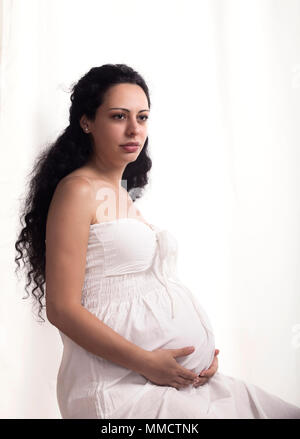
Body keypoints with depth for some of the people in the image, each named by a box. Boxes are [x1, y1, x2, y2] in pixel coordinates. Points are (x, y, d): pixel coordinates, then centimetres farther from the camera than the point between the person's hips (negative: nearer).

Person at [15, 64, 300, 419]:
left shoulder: (125, 195, 18)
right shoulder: (77, 190, -7)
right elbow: (62, 308, -13)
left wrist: (207, 351, 6)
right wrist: (147, 362, -16)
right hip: (119, 387, -8)